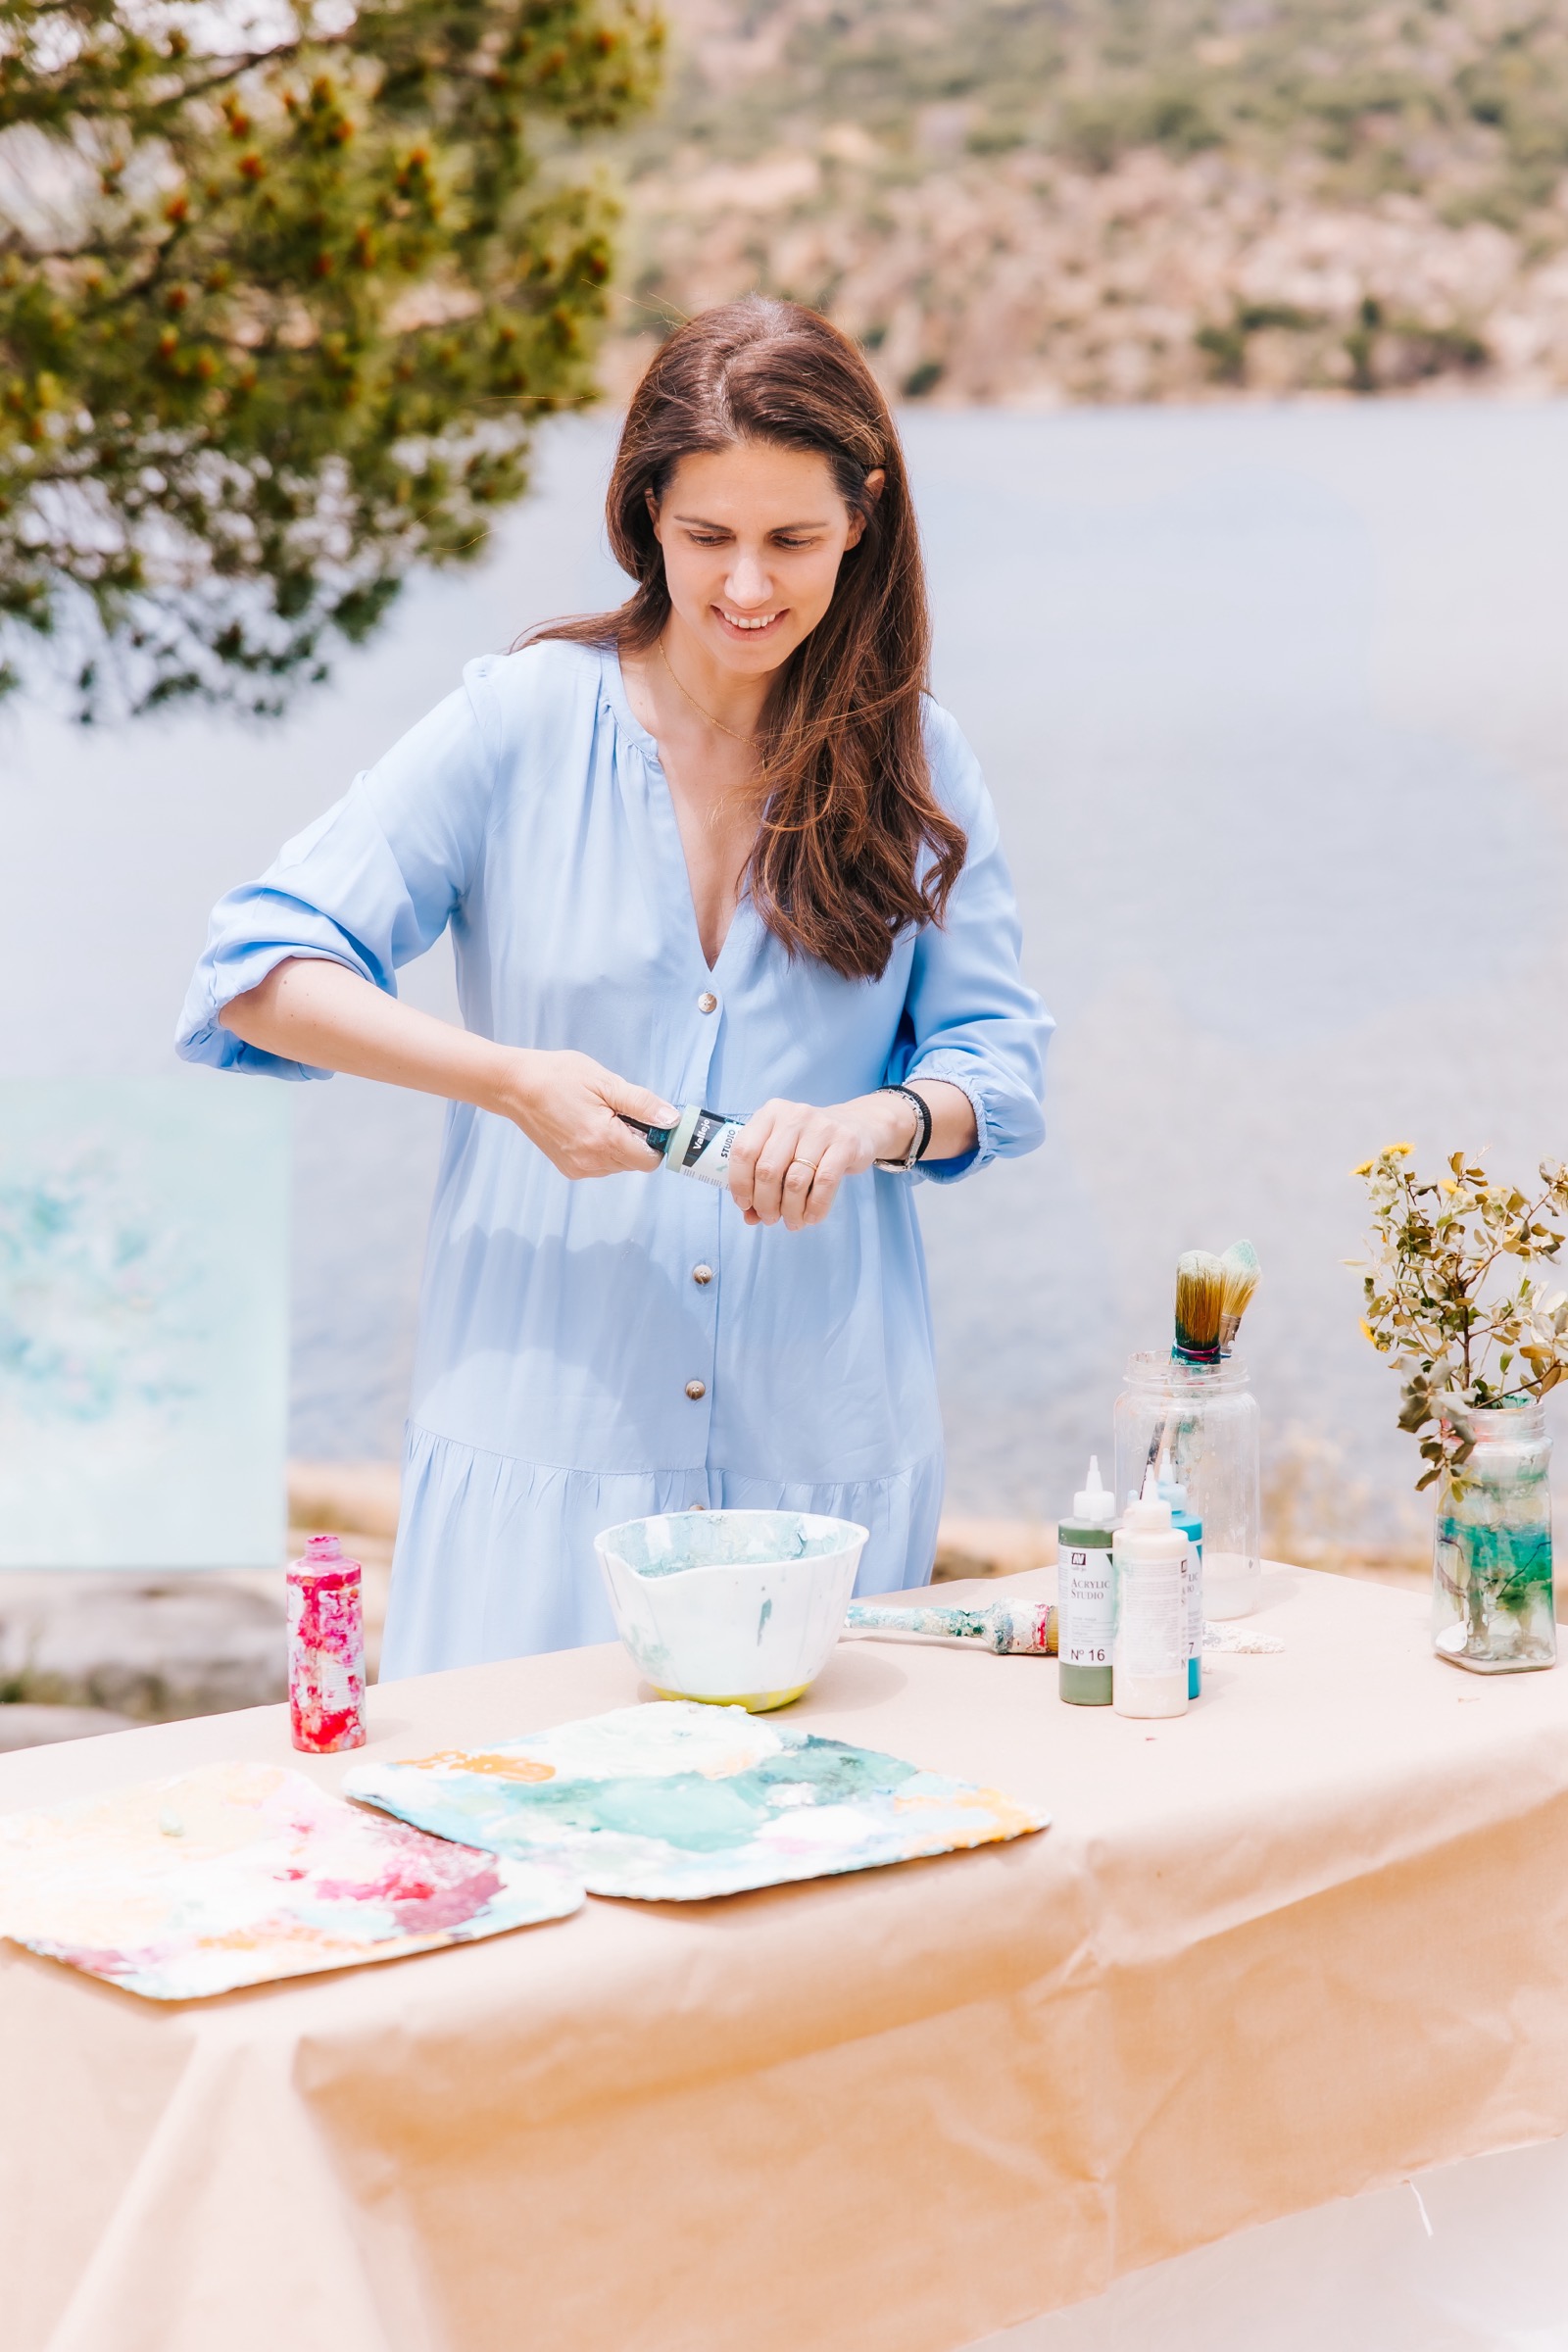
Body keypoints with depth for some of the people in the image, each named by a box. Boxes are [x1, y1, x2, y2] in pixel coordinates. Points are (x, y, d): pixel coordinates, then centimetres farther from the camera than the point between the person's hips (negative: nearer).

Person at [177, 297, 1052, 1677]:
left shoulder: (915, 758, 5)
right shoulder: (523, 719, -2)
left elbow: (998, 1059, 7)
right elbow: (259, 967, -4)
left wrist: (870, 1124, -14)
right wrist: (511, 1079, -16)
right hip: (548, 1421, -2)